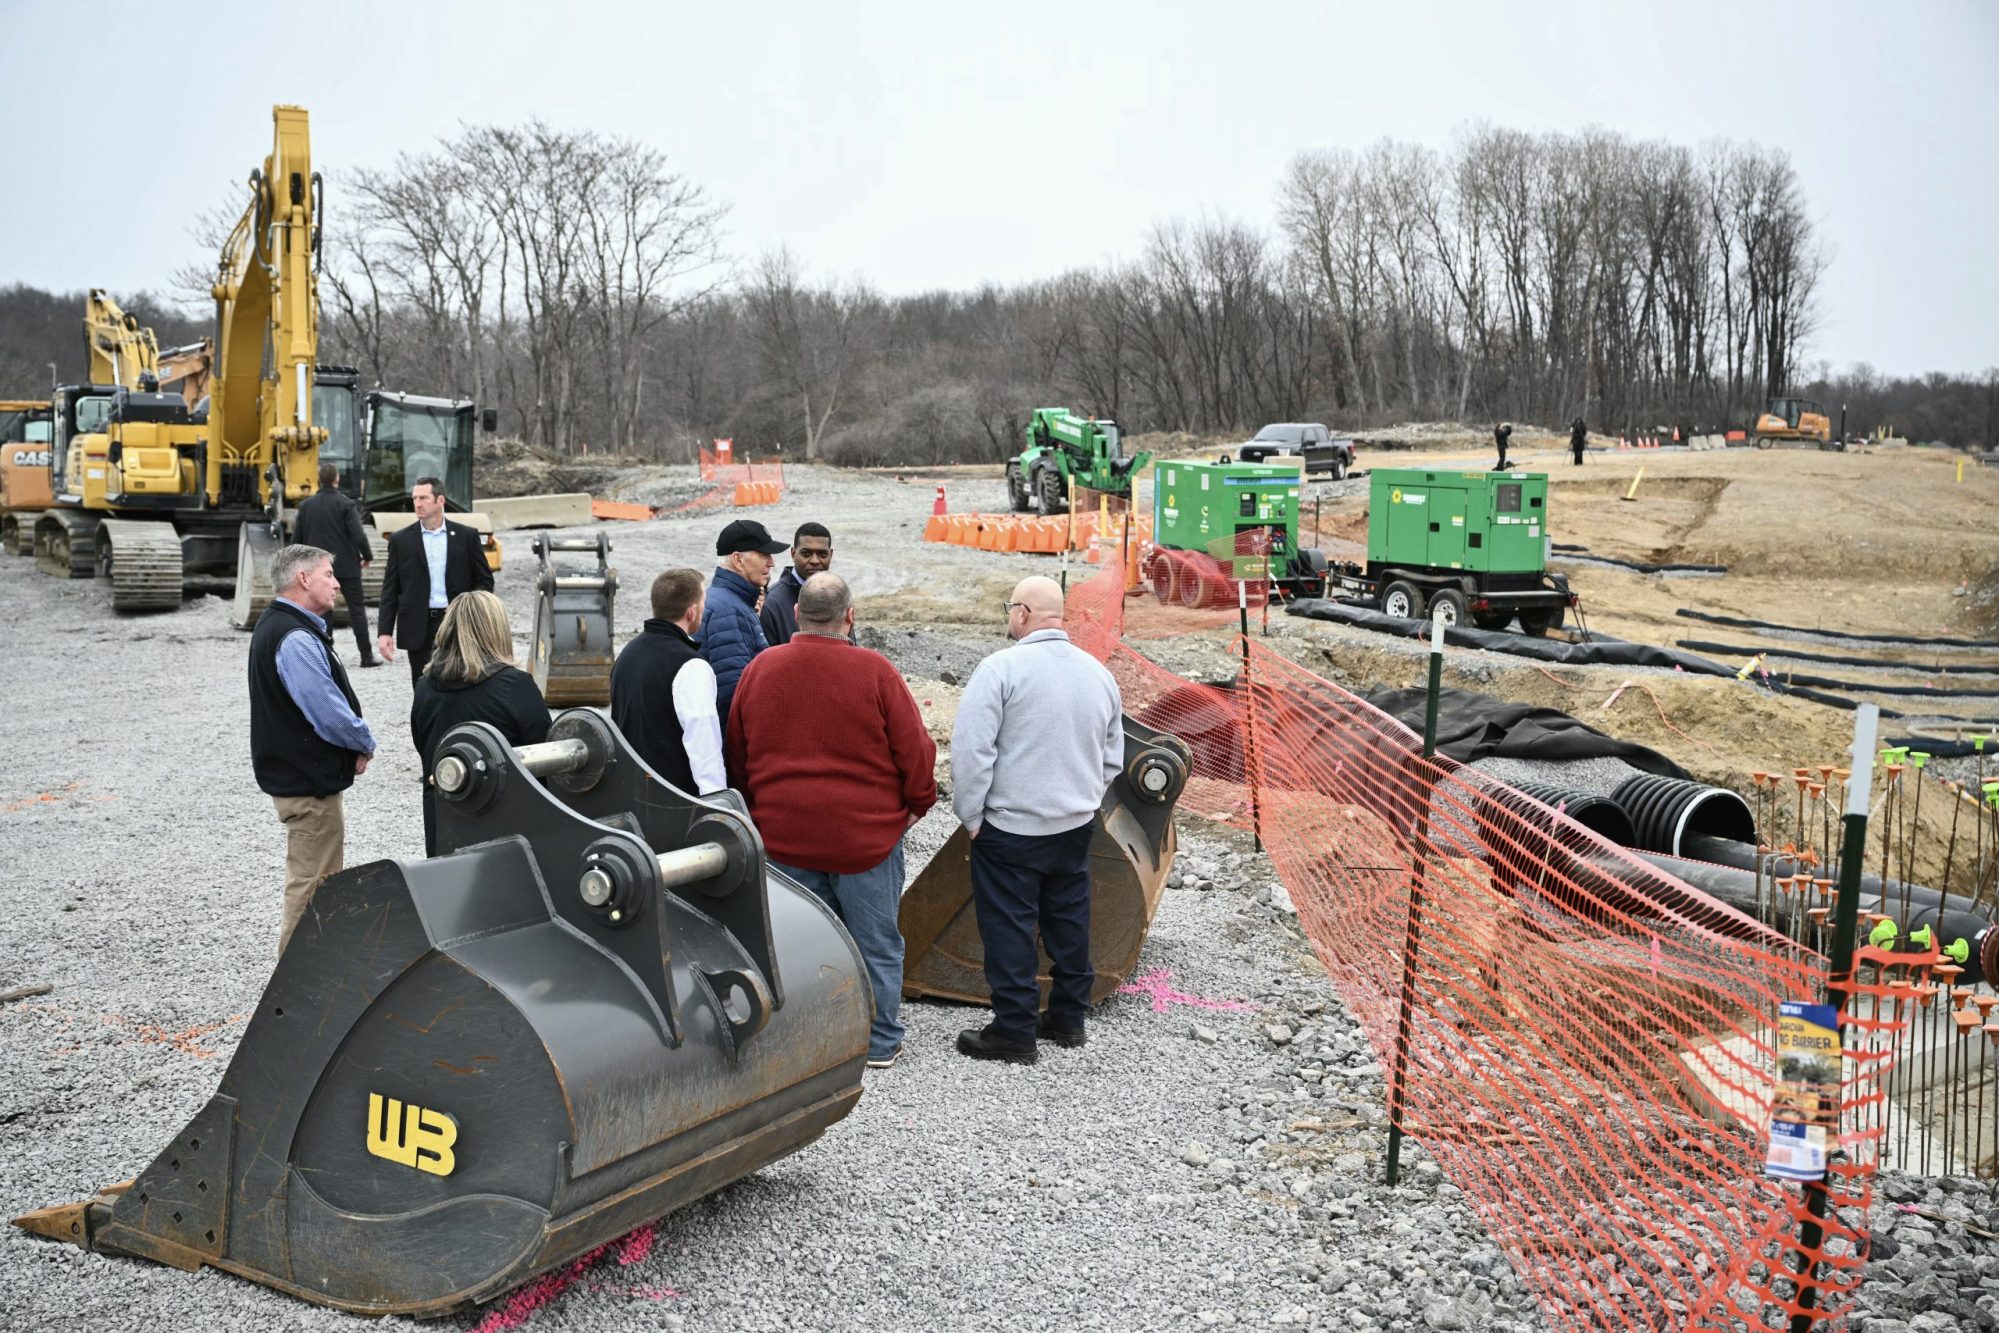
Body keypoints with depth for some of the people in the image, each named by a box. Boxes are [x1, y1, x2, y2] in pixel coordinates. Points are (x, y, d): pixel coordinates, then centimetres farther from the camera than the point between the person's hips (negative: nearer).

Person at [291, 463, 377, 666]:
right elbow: (358, 535, -15)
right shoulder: (346, 504, -10)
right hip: (346, 566, -3)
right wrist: (367, 556, 1)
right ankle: (367, 655, 1)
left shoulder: (306, 505, 2)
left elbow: (296, 539, 4)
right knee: (357, 609, 2)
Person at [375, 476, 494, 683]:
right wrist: (384, 633, -3)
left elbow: (485, 580, 9)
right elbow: (390, 590, 5)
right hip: (419, 630, 0)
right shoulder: (400, 540, 5)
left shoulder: (466, 536, 5)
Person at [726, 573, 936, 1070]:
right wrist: (918, 803, 8)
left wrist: (762, 807, 24)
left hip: (784, 834, 4)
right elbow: (914, 748, -9)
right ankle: (880, 1042, 19)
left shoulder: (759, 669, 0)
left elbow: (737, 754, 11)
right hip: (866, 831, -3)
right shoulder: (874, 672, -14)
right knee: (876, 940, 10)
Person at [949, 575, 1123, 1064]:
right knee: (1068, 920, 16)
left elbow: (972, 750, -18)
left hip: (1010, 826, -6)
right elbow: (1112, 757, 14)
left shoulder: (1001, 668, -16)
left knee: (1009, 928, 3)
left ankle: (1014, 1032, 8)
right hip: (1077, 823, 6)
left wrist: (970, 815, -8)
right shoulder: (1097, 672, 6)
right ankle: (1068, 1018, 27)